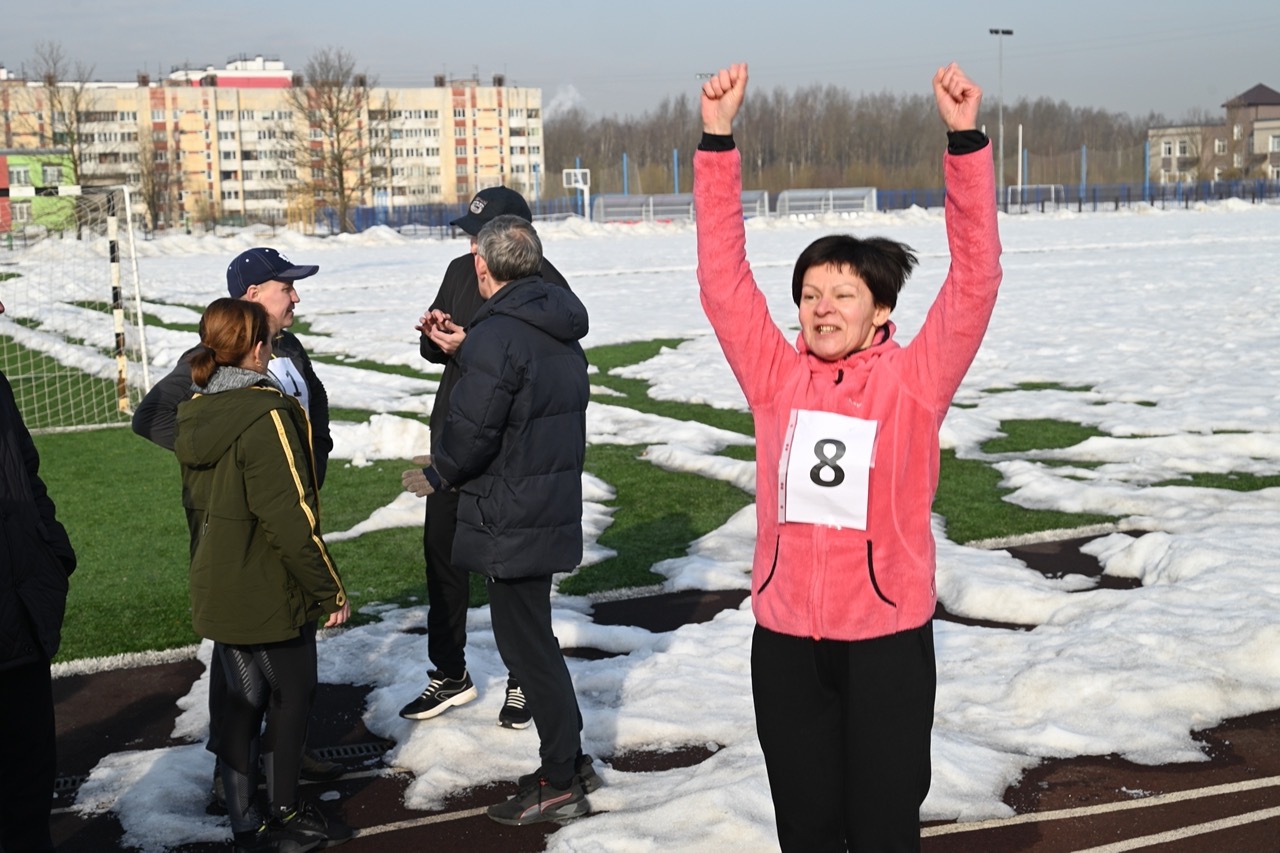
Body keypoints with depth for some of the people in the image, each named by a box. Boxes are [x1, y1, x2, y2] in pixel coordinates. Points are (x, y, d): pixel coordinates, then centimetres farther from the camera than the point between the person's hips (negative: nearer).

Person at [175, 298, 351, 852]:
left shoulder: (194, 417, 5)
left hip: (218, 590, 8)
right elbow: (292, 517, -22)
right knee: (292, 699, 9)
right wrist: (329, 590, -14)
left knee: (243, 701, 15)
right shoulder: (266, 416, -21)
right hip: (272, 593, -8)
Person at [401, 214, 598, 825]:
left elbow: (471, 431, -21)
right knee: (532, 637, 20)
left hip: (510, 518, -9)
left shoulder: (496, 336, -20)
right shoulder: (561, 332, 9)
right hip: (554, 505, 9)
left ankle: (560, 784, 10)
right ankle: (570, 759, 29)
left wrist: (437, 475, -2)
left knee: (525, 643, 1)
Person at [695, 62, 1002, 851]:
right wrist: (718, 136, -10)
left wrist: (965, 140, -21)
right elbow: (723, 275, -3)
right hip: (785, 635, 3)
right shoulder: (777, 377, 1)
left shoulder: (913, 380, -5)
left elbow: (976, 280, -13)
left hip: (888, 635, -2)